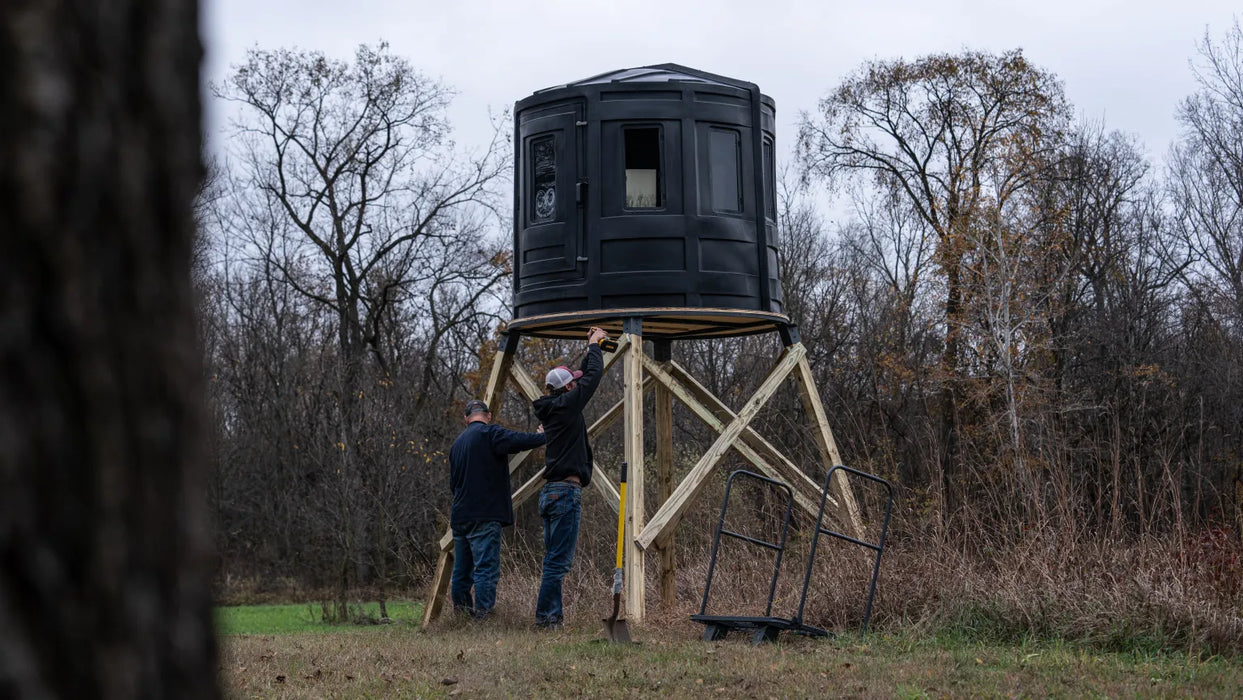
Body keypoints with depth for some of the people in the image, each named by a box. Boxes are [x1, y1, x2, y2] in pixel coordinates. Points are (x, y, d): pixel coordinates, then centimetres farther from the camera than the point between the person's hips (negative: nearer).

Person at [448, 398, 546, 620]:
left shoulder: (457, 443, 20)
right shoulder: (489, 434, -5)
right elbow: (518, 441, -21)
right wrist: (544, 435, -9)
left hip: (460, 516, 8)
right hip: (485, 516, -8)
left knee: (462, 569, 13)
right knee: (486, 568, -11)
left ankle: (460, 610, 18)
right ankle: (482, 614, -17)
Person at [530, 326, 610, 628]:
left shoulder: (551, 408, 15)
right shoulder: (566, 405, -9)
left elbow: (584, 378, 30)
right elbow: (593, 376, -3)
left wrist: (591, 349, 31)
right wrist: (594, 346, 12)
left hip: (552, 492, 10)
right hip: (566, 492, -9)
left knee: (555, 559, 11)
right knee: (558, 560, -9)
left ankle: (550, 616, 12)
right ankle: (546, 616, -9)